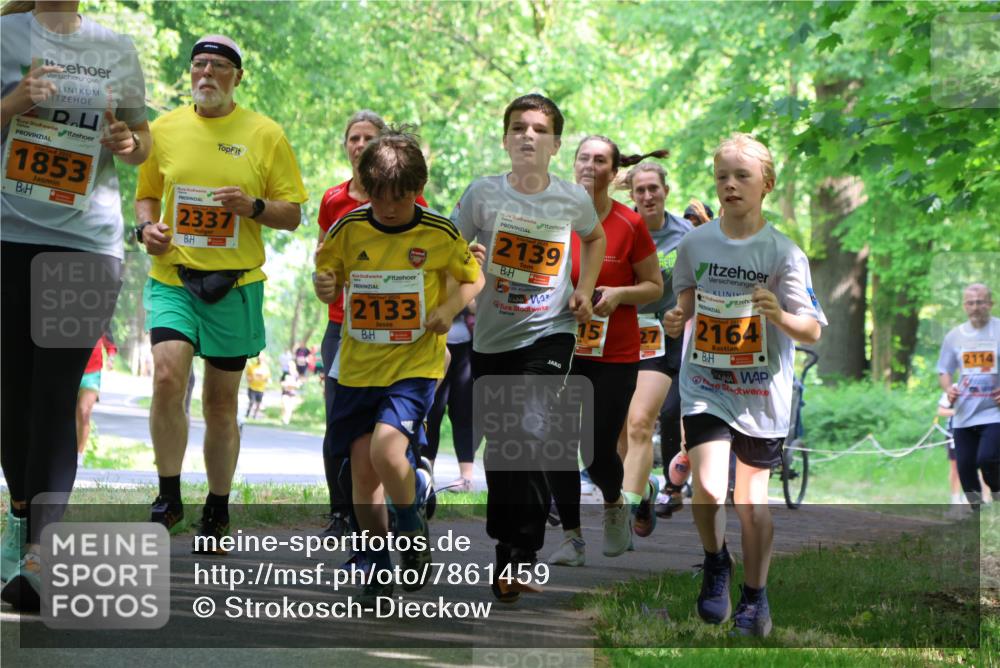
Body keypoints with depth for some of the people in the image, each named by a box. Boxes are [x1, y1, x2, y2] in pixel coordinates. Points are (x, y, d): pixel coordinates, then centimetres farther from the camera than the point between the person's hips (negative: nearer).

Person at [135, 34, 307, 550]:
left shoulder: (265, 134, 0)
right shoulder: (165, 128, 6)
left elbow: (292, 215, 3)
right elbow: (146, 195, 17)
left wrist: (253, 206, -17)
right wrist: (147, 227, -4)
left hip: (235, 284, 0)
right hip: (172, 278, 1)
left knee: (221, 402, 7)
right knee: (167, 376, -21)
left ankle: (217, 510, 22)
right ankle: (169, 497, -6)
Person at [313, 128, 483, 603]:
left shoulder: (440, 234, -7)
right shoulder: (348, 230, -3)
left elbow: (472, 279, 9)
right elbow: (328, 277, 11)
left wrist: (449, 309, -10)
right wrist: (323, 287, -12)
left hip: (415, 363, -3)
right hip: (358, 364, 3)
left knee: (387, 450, -24)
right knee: (362, 466, 2)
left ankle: (412, 529, 5)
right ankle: (378, 567, 19)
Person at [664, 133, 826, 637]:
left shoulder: (782, 252, -10)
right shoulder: (696, 243, -2)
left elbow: (812, 332, -10)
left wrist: (780, 315, -30)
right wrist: (677, 317, -4)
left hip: (761, 393, -1)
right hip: (704, 387, 1)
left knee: (752, 503, 7)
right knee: (707, 489, -18)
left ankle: (755, 594, 29)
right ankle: (715, 563, 12)